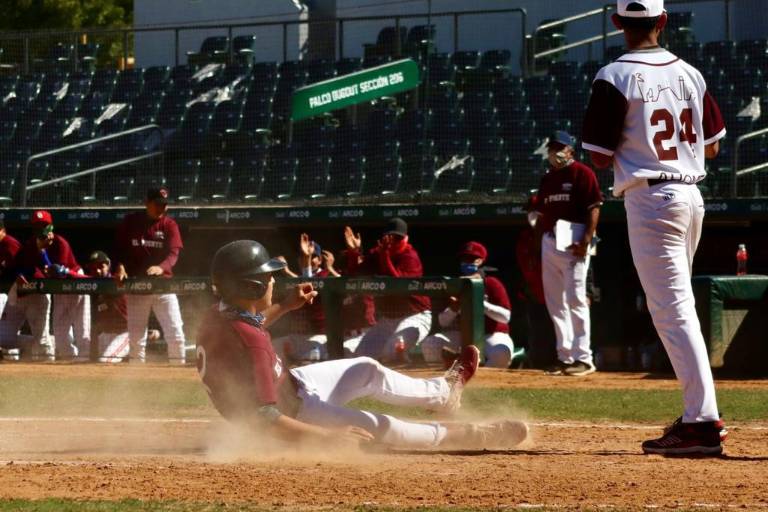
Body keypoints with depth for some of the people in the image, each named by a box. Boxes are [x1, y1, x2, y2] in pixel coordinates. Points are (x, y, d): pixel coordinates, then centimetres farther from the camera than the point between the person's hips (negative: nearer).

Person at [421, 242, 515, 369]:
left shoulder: (492, 284, -1)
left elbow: (505, 317, -12)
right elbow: (443, 322, 10)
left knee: (502, 352, -39)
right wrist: (452, 310, -13)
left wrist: (480, 303, -23)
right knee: (429, 344, -19)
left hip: (491, 335, -4)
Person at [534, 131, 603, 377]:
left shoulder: (582, 173, -3)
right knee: (555, 301, 8)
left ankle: (583, 358, -12)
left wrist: (586, 240, -18)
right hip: (549, 242, 8)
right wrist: (538, 241, 14)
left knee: (575, 298, -13)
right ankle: (564, 356, 14)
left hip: (573, 242, -8)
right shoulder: (547, 179, 19)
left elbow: (594, 208, -10)